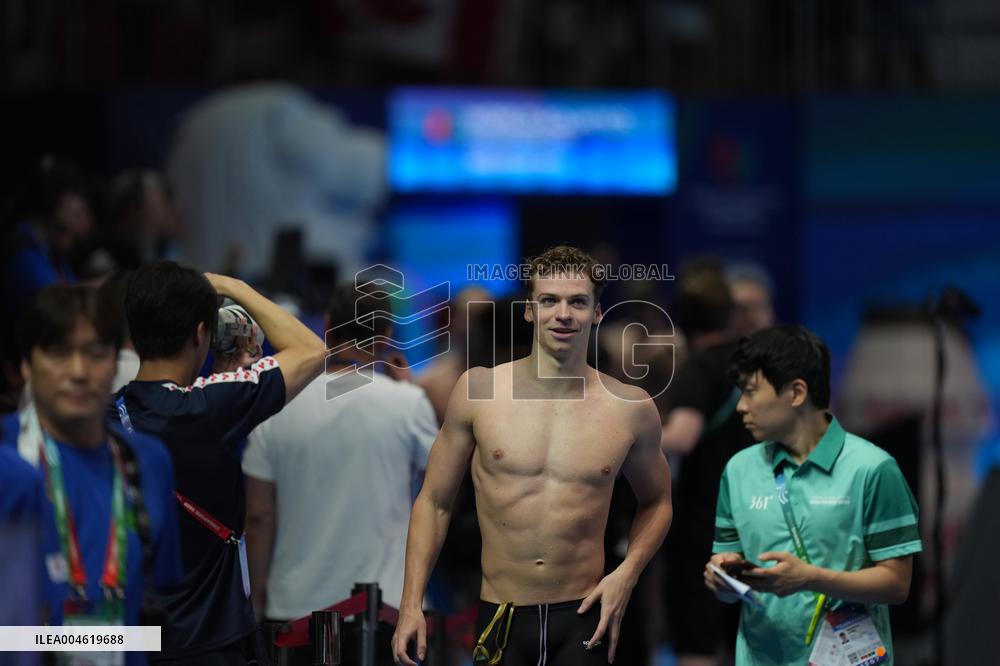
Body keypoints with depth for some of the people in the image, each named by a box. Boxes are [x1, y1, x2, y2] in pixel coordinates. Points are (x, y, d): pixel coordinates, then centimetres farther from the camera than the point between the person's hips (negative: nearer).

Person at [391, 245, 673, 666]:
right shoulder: (478, 390, -1)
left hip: (583, 620, 0)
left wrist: (627, 572, 0)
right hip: (501, 620, 0)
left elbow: (656, 502, 17)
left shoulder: (630, 408, 0)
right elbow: (434, 503, 5)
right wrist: (411, 604, -1)